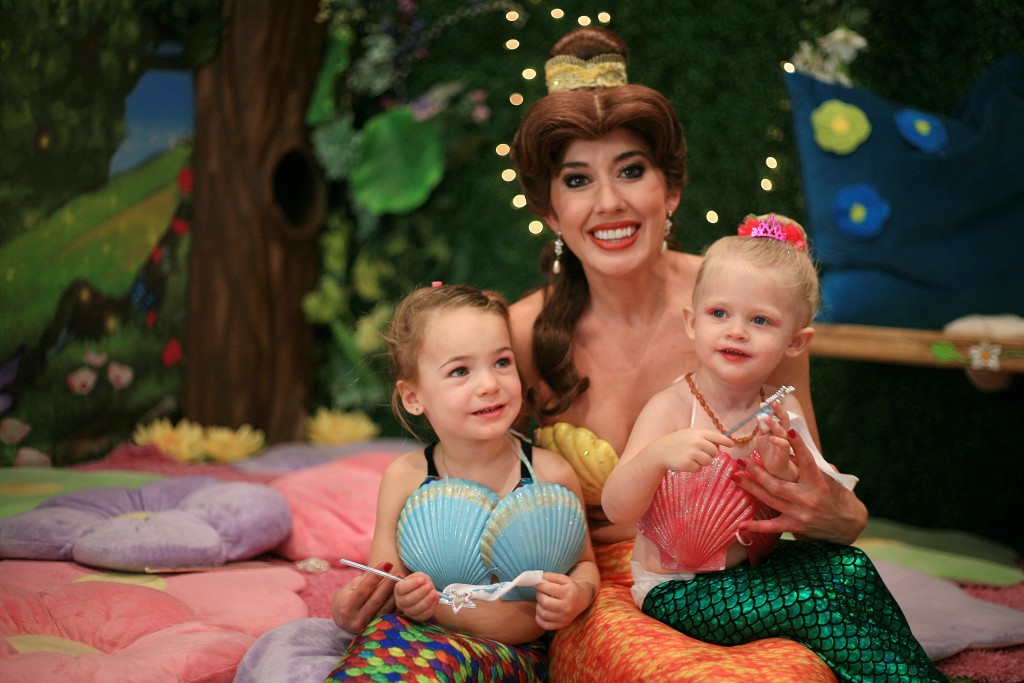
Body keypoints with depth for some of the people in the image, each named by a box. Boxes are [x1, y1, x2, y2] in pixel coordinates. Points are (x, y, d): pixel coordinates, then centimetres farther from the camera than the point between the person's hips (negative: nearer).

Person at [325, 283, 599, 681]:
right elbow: (382, 581, 6)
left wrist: (579, 593, -9)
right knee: (385, 632, -36)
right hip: (420, 633, 0)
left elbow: (583, 562, 13)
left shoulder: (551, 475, -3)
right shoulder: (405, 478, -1)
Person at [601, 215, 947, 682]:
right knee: (809, 603, -23)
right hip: (677, 590, -5)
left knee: (849, 567, -18)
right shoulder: (671, 408, -15)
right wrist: (658, 454, -41)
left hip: (750, 569, 5)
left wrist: (782, 471, -23)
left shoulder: (782, 413, -1)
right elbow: (617, 509, -23)